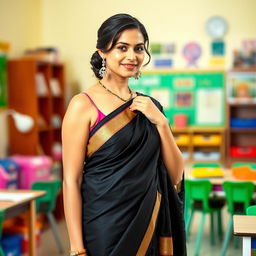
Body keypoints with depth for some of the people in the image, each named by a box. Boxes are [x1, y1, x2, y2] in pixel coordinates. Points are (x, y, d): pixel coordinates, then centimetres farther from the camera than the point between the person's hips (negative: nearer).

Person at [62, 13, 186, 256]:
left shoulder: (148, 106, 6)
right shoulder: (84, 105, -10)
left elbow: (175, 175, 3)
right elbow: (71, 181, -12)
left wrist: (161, 122, -9)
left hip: (150, 226, 5)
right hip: (105, 229, -5)